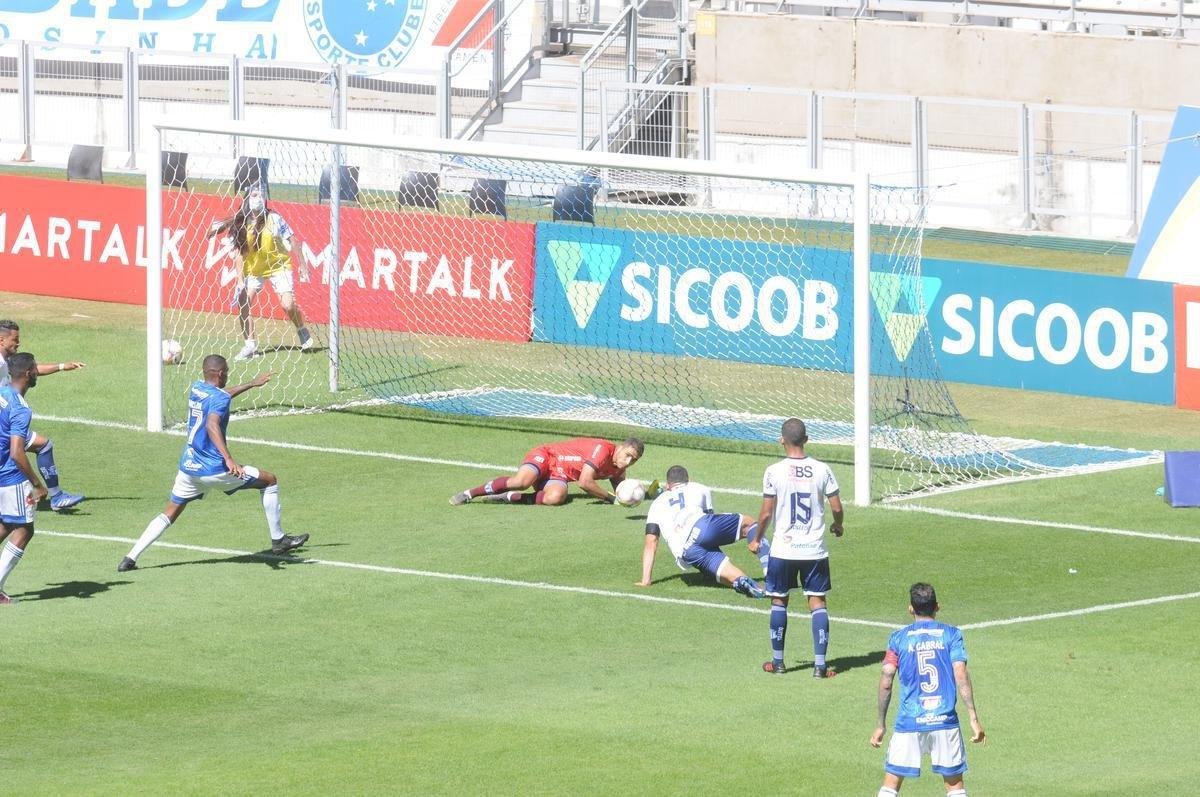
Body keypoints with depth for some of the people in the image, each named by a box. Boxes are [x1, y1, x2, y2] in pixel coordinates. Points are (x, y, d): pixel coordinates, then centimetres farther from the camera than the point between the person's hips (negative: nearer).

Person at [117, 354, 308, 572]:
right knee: (270, 481, 9)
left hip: (187, 468, 7)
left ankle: (130, 558, -2)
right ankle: (278, 541, 12)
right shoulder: (220, 398, -14)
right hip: (213, 470, -7)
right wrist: (229, 459, -44)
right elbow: (212, 425, -33)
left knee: (169, 515, 13)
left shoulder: (196, 388, 12)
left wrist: (251, 384, 41)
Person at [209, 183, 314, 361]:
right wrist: (241, 280, -6)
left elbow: (289, 246, -5)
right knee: (242, 303, -14)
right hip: (253, 271, 3)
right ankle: (250, 345, -3)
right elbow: (241, 253, -3)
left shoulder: (274, 219, -15)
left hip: (278, 267, -3)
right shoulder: (242, 223, -8)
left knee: (288, 305, -15)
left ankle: (303, 333, 15)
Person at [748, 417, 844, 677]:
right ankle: (820, 664, -1)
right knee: (817, 601, 6)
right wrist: (837, 526, 21)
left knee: (779, 601, 13)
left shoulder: (775, 472, -11)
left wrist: (756, 539, 9)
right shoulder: (822, 470, -5)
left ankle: (777, 661, 19)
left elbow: (766, 512, -7)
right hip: (815, 549, 1)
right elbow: (837, 507, -1)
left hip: (783, 549, -1)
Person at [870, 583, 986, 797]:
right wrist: (974, 719, -6)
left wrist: (881, 725, 6)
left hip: (909, 722, 0)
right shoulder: (951, 635, 3)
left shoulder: (898, 638, 4)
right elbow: (961, 677, -6)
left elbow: (886, 683, 0)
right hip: (945, 721, 0)